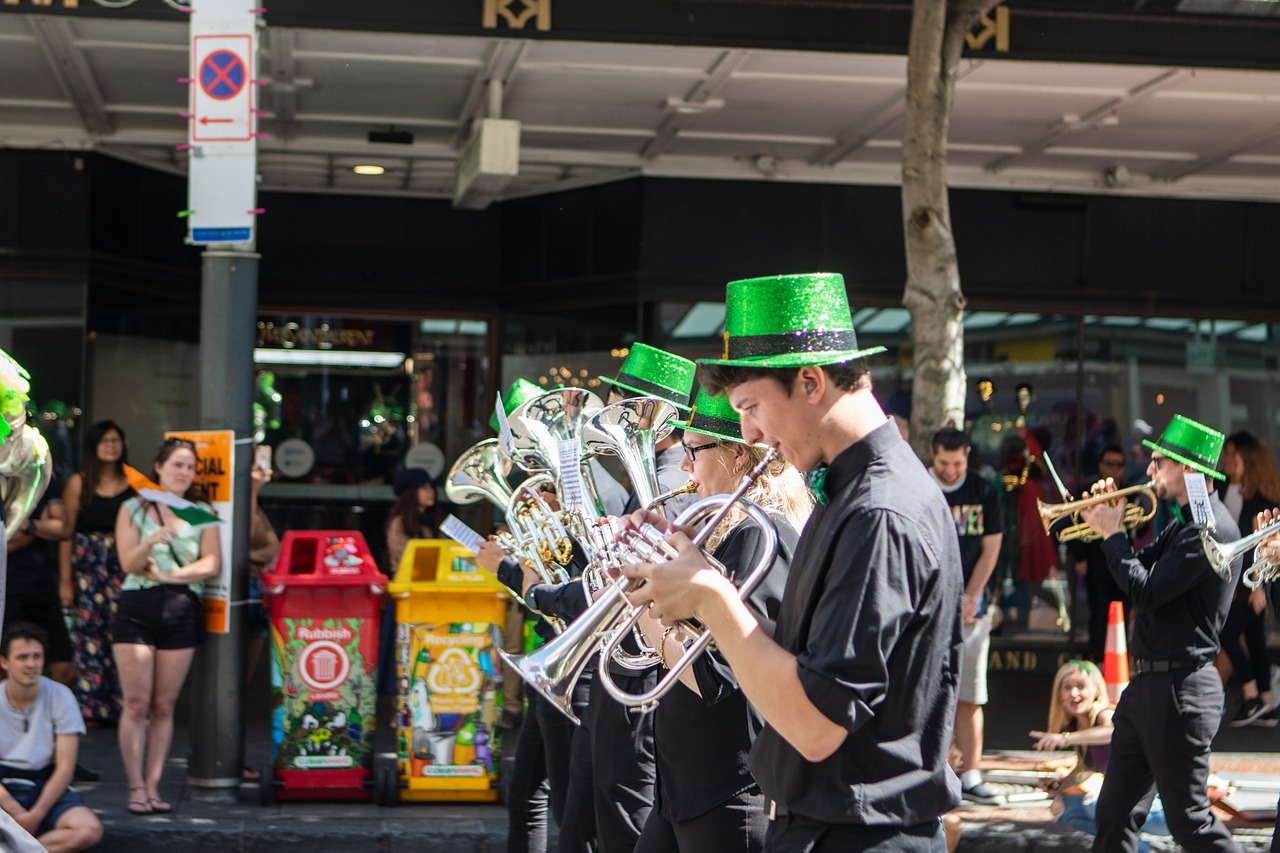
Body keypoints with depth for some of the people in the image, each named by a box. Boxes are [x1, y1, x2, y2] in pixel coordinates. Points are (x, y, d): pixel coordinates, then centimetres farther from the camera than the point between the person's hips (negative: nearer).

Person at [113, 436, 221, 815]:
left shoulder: (201, 514, 13)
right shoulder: (133, 509, 8)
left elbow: (212, 564, 1)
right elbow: (128, 563, -3)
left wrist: (169, 575, -9)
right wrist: (152, 542, -22)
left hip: (183, 611, 2)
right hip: (138, 607, -2)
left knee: (164, 706, 1)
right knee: (137, 703, -6)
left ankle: (153, 787, 4)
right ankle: (136, 788, -3)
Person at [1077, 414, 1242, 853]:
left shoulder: (1211, 529, -18)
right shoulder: (1183, 524, 14)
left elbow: (1146, 591, -23)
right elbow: (1142, 569, 19)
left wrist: (1112, 534, -11)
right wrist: (1110, 525, 5)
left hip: (1178, 689, -10)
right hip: (1146, 683, 10)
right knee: (1116, 814, 15)